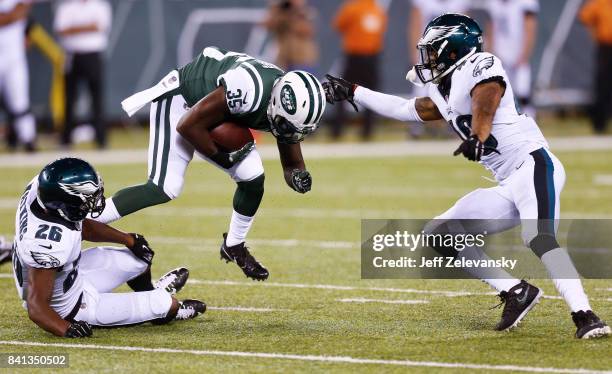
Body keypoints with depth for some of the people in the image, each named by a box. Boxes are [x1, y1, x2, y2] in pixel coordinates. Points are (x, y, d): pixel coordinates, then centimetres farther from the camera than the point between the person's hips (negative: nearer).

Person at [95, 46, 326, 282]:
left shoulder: (286, 107, -15)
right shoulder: (250, 91, -39)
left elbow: (293, 164, 0)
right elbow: (187, 125, -30)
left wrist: (299, 177, -23)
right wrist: (221, 156, -20)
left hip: (219, 116, 8)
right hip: (180, 100, -8)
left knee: (253, 178, -2)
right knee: (164, 189, -20)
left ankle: (234, 247, 21)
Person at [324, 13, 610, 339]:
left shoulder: (480, 67, -2)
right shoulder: (446, 93, 23)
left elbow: (486, 101, -22)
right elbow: (405, 110, 36)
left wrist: (477, 136, -40)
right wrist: (351, 93, 40)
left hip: (531, 163, -9)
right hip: (508, 186, 9)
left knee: (538, 238, -31)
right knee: (439, 235, 5)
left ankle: (585, 317, -36)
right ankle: (517, 292, -2)